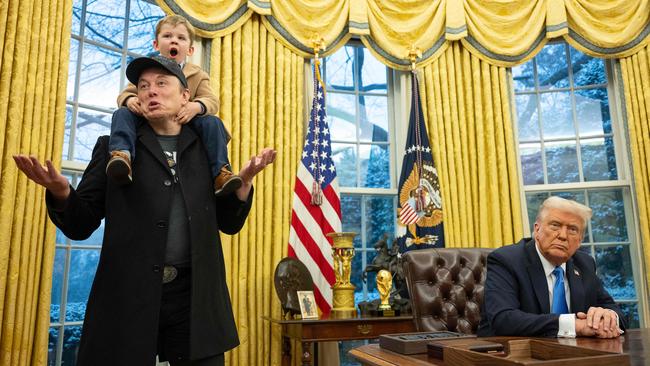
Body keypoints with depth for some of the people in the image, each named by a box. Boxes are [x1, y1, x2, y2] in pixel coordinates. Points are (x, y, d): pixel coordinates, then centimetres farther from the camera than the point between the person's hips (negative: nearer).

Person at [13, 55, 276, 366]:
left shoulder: (206, 149, 9)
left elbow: (229, 224, 11)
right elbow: (80, 226, 5)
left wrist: (244, 180, -5)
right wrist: (60, 191, -16)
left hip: (195, 297, 1)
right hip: (126, 295, 0)